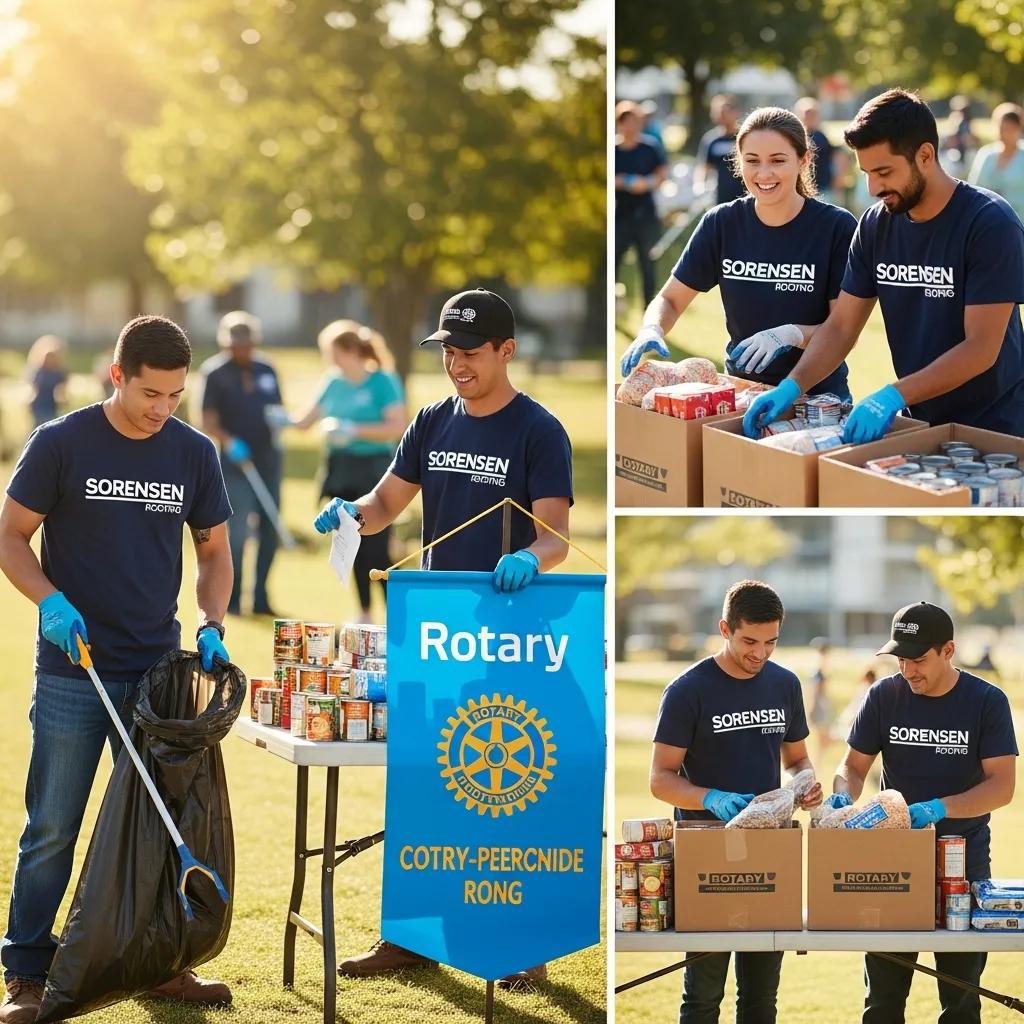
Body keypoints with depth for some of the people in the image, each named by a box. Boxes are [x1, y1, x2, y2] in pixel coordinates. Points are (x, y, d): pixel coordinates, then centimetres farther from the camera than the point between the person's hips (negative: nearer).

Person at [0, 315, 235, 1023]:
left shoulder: (194, 453, 3)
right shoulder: (61, 444, -7)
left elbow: (214, 551, 13)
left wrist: (212, 626, -4)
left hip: (160, 671, 3)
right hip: (72, 672, -3)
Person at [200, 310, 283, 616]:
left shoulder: (266, 371, 12)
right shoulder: (214, 373, -3)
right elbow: (208, 422, -7)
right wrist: (229, 442, -23)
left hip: (268, 460, 6)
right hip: (235, 464, -5)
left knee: (270, 529, 6)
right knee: (238, 531, -9)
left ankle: (261, 597, 15)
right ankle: (232, 599, 0)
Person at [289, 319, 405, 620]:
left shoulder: (382, 382, -9)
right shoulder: (334, 384, 9)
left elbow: (397, 427, -17)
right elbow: (307, 420, 15)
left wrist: (354, 430, -21)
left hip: (374, 469, -6)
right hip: (343, 471, 6)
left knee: (376, 550, -10)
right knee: (356, 549, 11)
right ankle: (365, 615, 21)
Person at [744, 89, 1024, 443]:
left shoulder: (990, 223, -18)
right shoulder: (876, 226, 0)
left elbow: (982, 348, -23)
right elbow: (840, 327, 3)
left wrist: (894, 395, -32)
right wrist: (791, 387, -14)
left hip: (990, 425, -5)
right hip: (920, 420, 5)